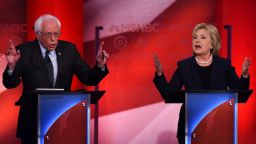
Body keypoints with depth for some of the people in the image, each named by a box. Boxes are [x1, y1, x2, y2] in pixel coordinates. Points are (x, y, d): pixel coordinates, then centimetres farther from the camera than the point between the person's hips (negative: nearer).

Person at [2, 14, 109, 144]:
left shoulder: (69, 49, 2)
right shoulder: (24, 51, -6)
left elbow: (89, 79, 0)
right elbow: (10, 84, -12)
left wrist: (100, 65, -19)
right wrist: (12, 65, -32)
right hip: (32, 121, -2)